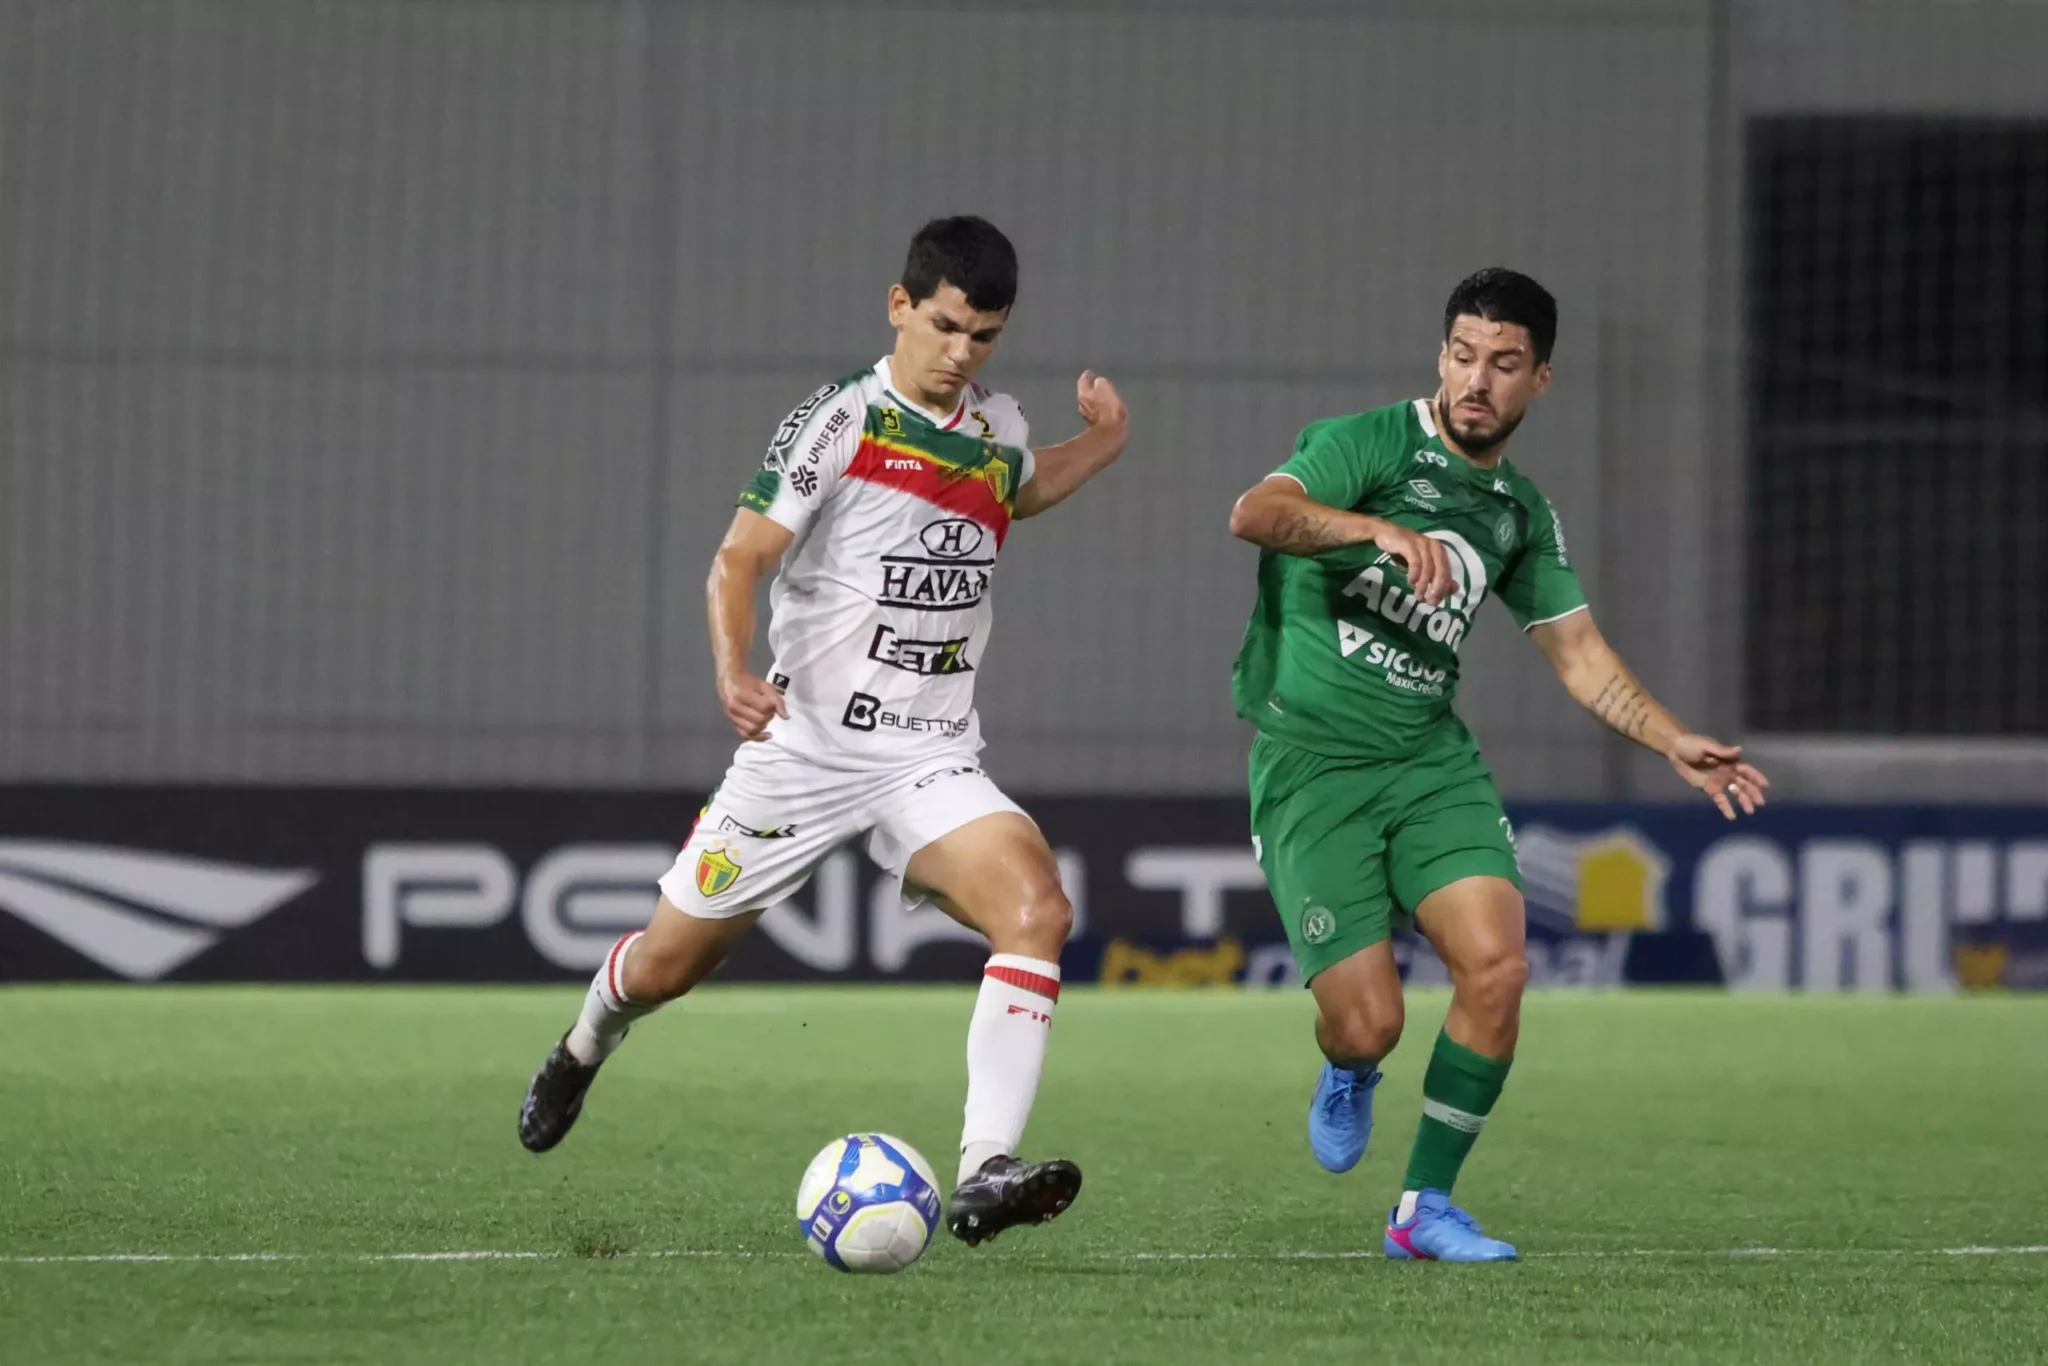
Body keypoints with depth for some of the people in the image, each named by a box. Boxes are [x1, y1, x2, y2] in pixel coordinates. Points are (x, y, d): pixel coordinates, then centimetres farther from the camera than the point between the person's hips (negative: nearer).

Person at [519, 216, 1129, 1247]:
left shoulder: (998, 431, 9)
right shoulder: (841, 419, -9)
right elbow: (739, 557, -13)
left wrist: (1103, 445, 18)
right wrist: (733, 673, -31)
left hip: (932, 762, 3)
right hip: (805, 748, -3)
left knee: (1038, 909, -26)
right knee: (665, 965, 9)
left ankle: (985, 1176, -33)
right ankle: (584, 1049, 46)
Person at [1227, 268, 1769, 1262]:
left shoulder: (1521, 513, 12)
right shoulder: (1371, 445, -8)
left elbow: (1577, 651, 20)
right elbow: (1256, 514, -26)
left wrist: (1675, 744, 8)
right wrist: (1380, 529, -42)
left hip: (1429, 758, 5)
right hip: (1312, 761, -5)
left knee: (1495, 964, -17)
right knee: (1368, 1024, -12)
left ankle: (1426, 1207, 0)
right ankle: (1348, 1075, 29)